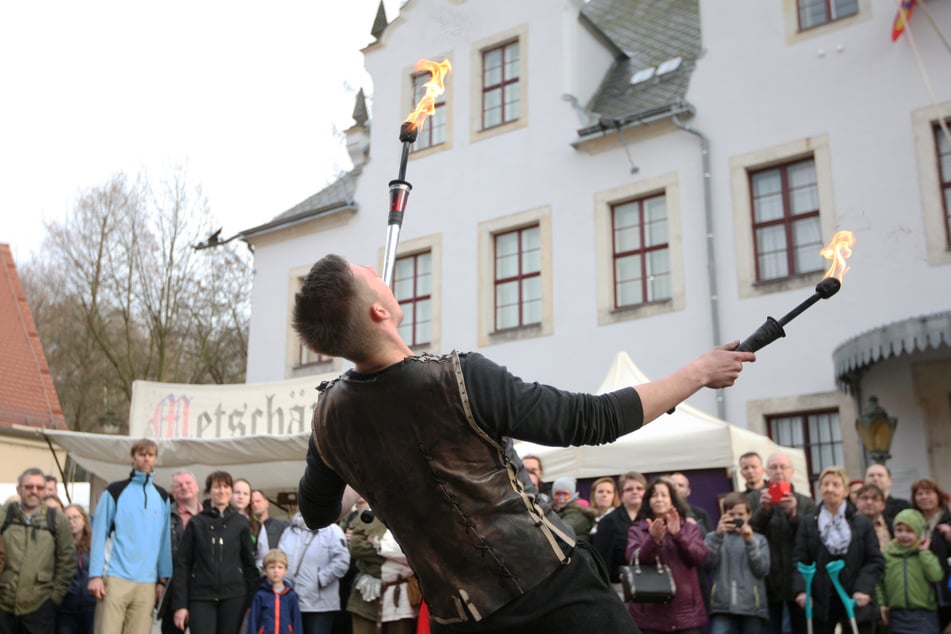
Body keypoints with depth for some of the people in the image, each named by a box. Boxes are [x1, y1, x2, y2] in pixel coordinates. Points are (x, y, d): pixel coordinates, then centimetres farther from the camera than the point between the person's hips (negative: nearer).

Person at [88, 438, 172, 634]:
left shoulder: (162, 497, 12)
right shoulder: (115, 491, 1)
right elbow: (99, 535, -1)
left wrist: (163, 579, 10)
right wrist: (95, 575, -7)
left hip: (147, 582, 3)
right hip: (116, 579, -3)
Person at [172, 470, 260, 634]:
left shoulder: (241, 523, 6)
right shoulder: (196, 523, 4)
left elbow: (249, 563, 8)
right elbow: (182, 564, 2)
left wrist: (254, 600, 3)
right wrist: (180, 604, -4)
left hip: (234, 596, 1)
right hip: (201, 597, -1)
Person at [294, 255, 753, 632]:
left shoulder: (329, 416, -5)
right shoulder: (459, 380, -22)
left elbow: (315, 513, 13)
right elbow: (593, 420, -15)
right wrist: (699, 372, -4)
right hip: (556, 592, -5)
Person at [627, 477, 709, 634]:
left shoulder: (689, 528, 10)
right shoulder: (637, 530, 6)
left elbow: (700, 557, -5)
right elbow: (634, 559, -9)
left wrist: (679, 535, -19)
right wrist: (653, 540, -26)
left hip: (686, 612, 1)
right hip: (650, 613, -1)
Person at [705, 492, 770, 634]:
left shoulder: (759, 540, 11)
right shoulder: (714, 537, 9)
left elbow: (762, 570, -2)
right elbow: (708, 562, -7)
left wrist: (749, 541, -11)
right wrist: (718, 535, -19)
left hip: (752, 607, 2)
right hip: (722, 606, -1)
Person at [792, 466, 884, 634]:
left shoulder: (862, 523, 3)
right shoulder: (808, 523, 5)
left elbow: (875, 561, 0)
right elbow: (799, 560, 0)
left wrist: (864, 589, -14)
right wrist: (801, 589, -14)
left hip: (854, 600, 0)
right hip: (820, 601, 0)